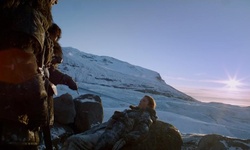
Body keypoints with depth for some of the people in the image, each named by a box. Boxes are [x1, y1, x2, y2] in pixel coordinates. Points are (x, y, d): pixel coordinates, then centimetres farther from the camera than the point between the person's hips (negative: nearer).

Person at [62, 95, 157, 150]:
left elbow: (142, 133, -11)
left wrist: (125, 140, -24)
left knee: (76, 141, -24)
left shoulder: (145, 115, 7)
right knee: (71, 140, -7)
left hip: (111, 136, -8)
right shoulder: (132, 111, 31)